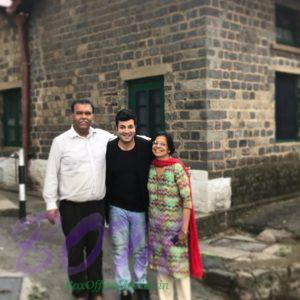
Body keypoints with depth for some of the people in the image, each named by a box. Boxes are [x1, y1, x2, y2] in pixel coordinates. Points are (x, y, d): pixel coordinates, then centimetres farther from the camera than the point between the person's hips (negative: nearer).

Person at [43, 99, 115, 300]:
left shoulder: (105, 137, 1)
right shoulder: (60, 142, -5)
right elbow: (52, 175, -3)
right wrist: (51, 204, -6)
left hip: (97, 205, 3)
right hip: (71, 207, -2)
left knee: (95, 249, 14)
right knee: (75, 250, 8)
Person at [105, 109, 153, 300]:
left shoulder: (146, 147, -10)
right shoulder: (108, 149, -8)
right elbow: (102, 178, -1)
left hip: (140, 208, 0)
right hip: (117, 208, 0)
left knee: (140, 249, 13)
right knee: (120, 249, 9)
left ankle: (141, 284, 32)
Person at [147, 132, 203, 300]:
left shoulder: (177, 167, -16)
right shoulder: (151, 167, 1)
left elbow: (187, 200, -16)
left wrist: (184, 228, -18)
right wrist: (150, 221, 11)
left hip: (174, 224, -5)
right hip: (156, 224, 5)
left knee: (178, 264, 3)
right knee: (160, 263, 13)